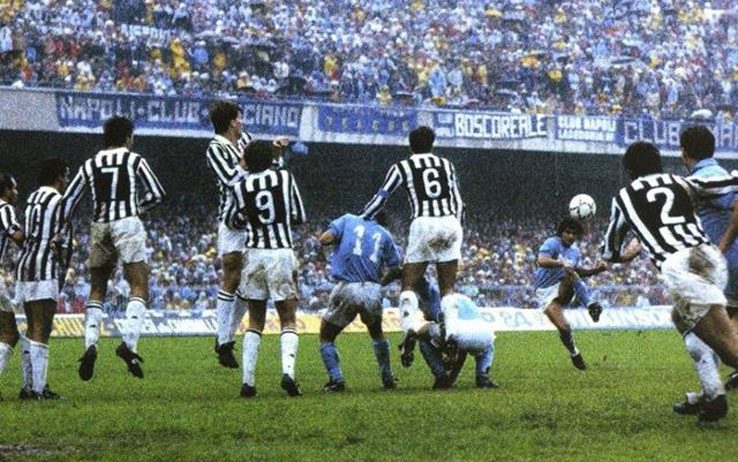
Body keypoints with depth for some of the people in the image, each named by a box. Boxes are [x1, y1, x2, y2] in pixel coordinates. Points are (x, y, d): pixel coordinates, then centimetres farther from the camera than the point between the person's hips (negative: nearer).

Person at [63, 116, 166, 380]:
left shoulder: (90, 165, 14)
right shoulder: (134, 160, 4)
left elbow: (68, 201, 10)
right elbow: (157, 194, 1)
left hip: (99, 226, 4)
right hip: (127, 225, -4)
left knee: (97, 290, 13)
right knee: (139, 287, -3)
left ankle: (90, 345, -3)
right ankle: (128, 342, -22)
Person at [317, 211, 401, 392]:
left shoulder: (348, 220, 14)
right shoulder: (384, 235, 17)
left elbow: (325, 239, -1)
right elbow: (397, 268, 15)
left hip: (347, 289, -2)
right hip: (373, 292, 2)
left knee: (326, 336, 13)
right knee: (377, 333, 30)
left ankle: (336, 379, -3)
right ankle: (387, 379, 27)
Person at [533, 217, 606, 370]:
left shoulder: (576, 252, 9)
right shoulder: (552, 243, -12)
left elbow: (579, 272, 25)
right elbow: (541, 260, -30)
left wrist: (596, 270, 8)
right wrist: (561, 263, -45)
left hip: (563, 290, 4)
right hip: (546, 292, -4)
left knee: (572, 275, -31)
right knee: (563, 327, -22)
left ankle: (591, 306, -42)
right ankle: (574, 353, 4)